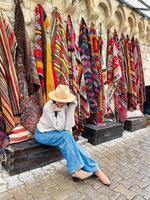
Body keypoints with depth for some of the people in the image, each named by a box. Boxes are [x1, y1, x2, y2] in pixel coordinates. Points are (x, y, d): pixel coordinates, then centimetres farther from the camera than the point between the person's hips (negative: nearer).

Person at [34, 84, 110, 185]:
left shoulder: (68, 106, -13)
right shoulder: (48, 107, -25)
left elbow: (68, 127, -19)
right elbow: (59, 127, -28)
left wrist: (71, 108, -27)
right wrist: (61, 109, -31)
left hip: (56, 133, 4)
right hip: (43, 134, -4)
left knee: (69, 140, -24)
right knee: (66, 136, -29)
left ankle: (94, 169, -13)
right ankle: (75, 170, -20)